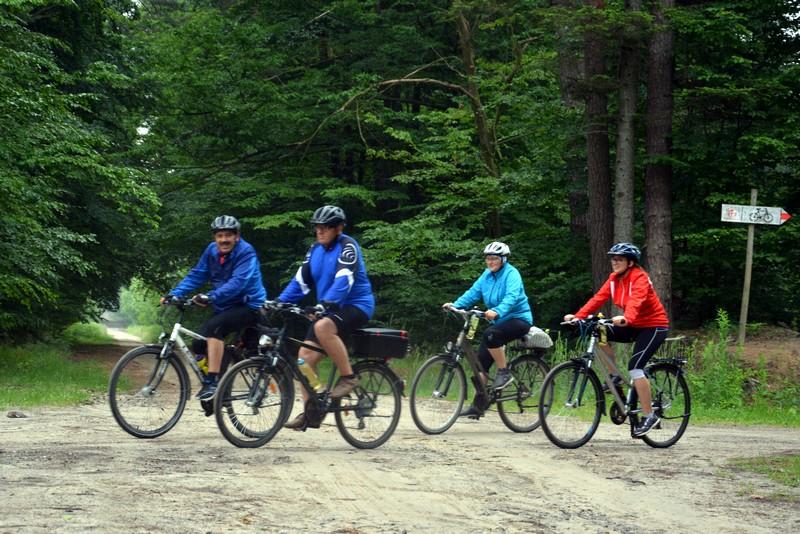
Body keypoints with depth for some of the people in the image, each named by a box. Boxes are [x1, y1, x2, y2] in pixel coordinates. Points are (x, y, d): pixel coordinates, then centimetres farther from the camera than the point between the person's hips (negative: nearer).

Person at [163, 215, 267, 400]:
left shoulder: (246, 252, -17)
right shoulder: (212, 251, 2)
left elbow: (238, 282, -30)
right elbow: (196, 275, 0)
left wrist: (211, 297, -41)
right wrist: (174, 293, -14)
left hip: (248, 306, -7)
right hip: (225, 307, 8)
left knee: (213, 327, -30)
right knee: (199, 345, -1)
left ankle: (212, 383, -31)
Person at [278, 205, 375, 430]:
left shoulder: (347, 246, -11)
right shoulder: (315, 250, 11)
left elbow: (344, 280, -25)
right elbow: (301, 281, 7)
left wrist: (325, 304, -39)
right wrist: (278, 303, -7)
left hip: (356, 305, -8)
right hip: (329, 309, 8)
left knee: (323, 327, -36)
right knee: (306, 355, -5)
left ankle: (348, 377, -21)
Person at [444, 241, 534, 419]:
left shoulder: (511, 274, -14)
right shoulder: (487, 275, 9)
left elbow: (511, 297, -29)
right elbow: (473, 292, 3)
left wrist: (497, 311, -47)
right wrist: (456, 304, -13)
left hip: (519, 318, -8)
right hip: (500, 321, 8)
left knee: (490, 334, -35)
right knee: (481, 360, -2)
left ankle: (504, 373, -18)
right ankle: (478, 405, 2)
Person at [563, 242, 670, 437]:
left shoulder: (639, 278, -21)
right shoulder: (614, 278, 1)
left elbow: (636, 300, -40)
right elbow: (599, 298, -9)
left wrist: (626, 319, -59)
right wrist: (577, 316, -22)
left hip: (653, 326, -8)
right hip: (633, 326, 8)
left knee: (635, 368, -21)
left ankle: (649, 416, -12)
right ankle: (615, 376, 5)